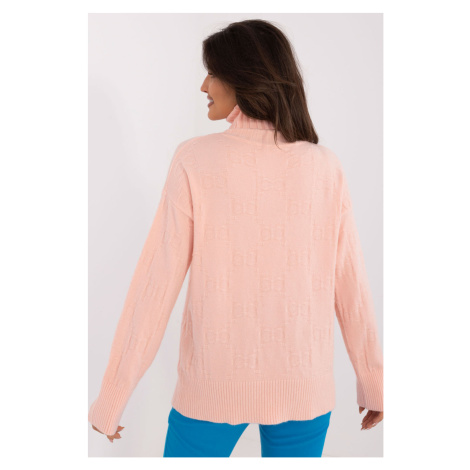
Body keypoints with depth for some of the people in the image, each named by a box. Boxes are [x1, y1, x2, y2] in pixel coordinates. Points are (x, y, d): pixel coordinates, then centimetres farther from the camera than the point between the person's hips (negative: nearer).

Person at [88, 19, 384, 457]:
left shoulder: (195, 160, -13)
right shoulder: (324, 167, -6)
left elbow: (156, 283, -12)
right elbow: (349, 285, -2)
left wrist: (112, 397, -1)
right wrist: (374, 383, 11)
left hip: (213, 386, -1)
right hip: (303, 387, 2)